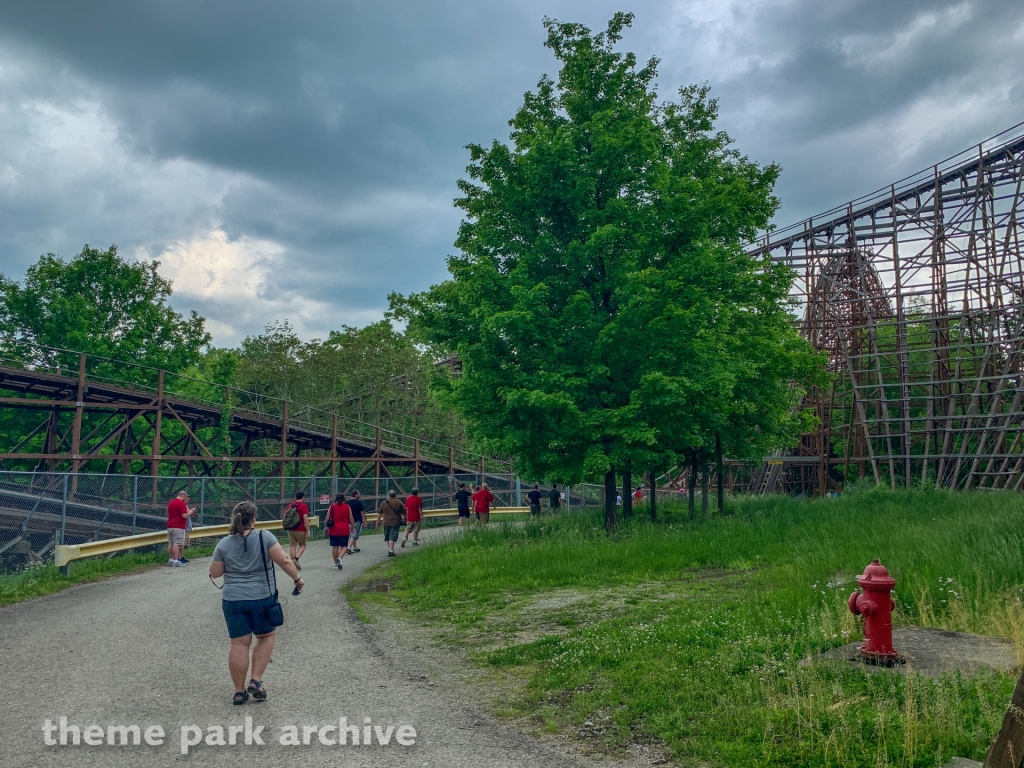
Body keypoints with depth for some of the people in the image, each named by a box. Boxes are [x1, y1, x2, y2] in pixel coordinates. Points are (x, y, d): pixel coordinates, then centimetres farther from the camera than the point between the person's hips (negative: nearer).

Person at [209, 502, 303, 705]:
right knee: (266, 637, 16)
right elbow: (284, 561, -11)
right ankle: (256, 681, 8)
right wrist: (297, 578, 1)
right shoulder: (264, 537, -8)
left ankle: (239, 691, 13)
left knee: (239, 644, 7)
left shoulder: (224, 544, 0)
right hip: (262, 597, -2)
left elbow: (214, 573, 5)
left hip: (233, 599, 2)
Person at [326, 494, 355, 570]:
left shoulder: (332, 507, 2)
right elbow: (351, 519, 2)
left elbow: (327, 519, 1)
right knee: (344, 546, 6)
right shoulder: (347, 507, 0)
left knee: (335, 546, 10)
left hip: (333, 530, 1)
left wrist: (327, 528, 11)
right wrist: (351, 527, 17)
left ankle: (336, 564, 15)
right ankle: (339, 558, -20)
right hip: (344, 530, -1)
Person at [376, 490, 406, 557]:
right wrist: (405, 520, 20)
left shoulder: (383, 503, 3)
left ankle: (390, 550, 26)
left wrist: (378, 521, 18)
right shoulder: (399, 503, -2)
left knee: (387, 537, 16)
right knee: (392, 537, -5)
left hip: (386, 523, 3)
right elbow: (404, 512, 5)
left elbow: (379, 513, 7)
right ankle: (390, 551, -14)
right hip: (395, 523, -3)